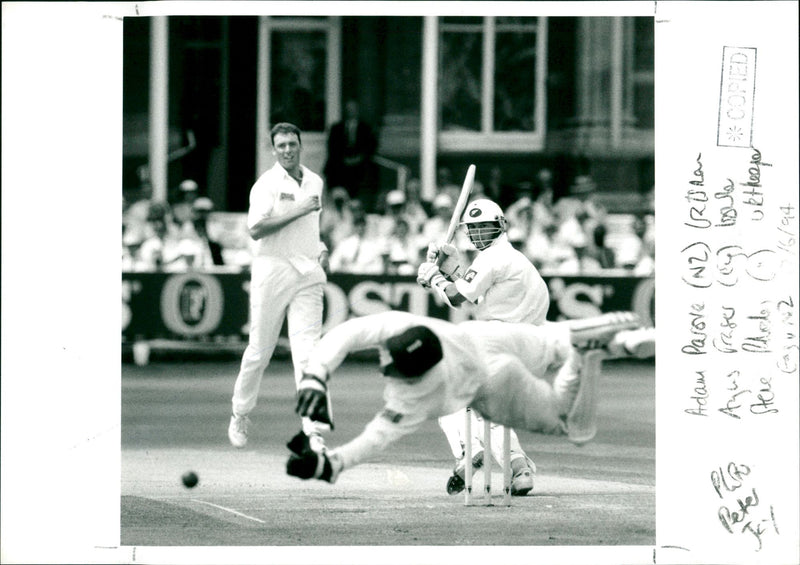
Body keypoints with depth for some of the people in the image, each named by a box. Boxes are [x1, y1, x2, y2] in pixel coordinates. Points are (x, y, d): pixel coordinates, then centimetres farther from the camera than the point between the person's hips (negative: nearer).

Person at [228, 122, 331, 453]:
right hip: (272, 272, -4)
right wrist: (298, 211, -19)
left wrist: (321, 250, 12)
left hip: (308, 275, 4)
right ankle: (240, 415, 25)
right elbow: (256, 229, -17)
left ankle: (314, 430, -13)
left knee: (308, 352, -8)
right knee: (260, 349, 4)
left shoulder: (315, 182, 15)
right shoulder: (267, 184, -4)